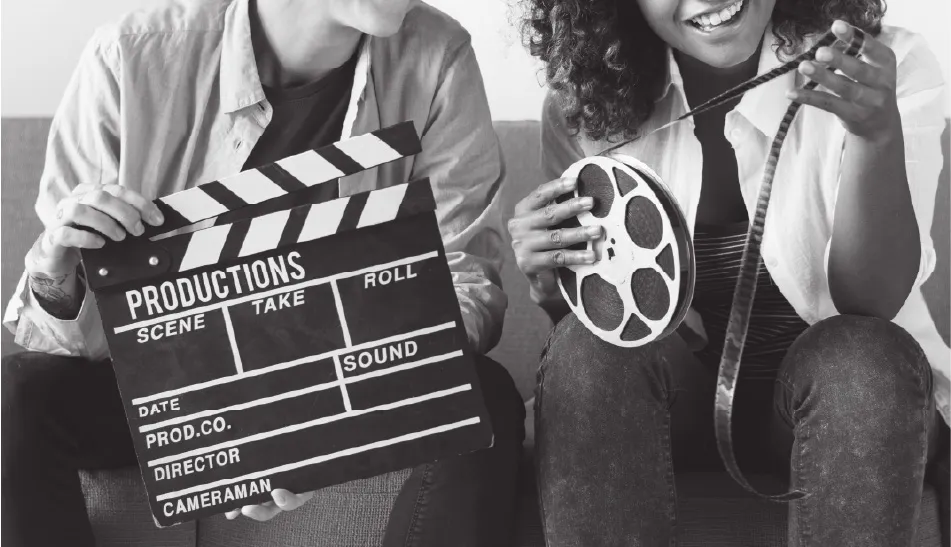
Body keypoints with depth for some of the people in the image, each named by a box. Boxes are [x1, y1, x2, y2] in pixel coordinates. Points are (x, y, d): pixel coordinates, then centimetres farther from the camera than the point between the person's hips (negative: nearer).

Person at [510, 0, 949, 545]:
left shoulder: (894, 66, -11)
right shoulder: (583, 105, -7)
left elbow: (870, 302, -21)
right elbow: (596, 336, -1)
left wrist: (880, 134, -38)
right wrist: (554, 286, -25)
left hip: (845, 395, -1)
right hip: (673, 392, 1)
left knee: (865, 357, -33)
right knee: (590, 346, -29)